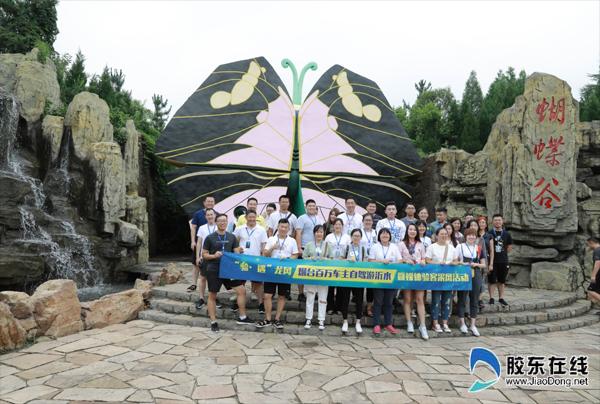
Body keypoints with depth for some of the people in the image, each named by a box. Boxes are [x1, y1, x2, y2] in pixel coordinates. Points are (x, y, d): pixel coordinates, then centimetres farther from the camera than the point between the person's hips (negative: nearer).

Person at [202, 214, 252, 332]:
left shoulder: (232, 237, 6)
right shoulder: (210, 238, -2)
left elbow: (237, 253, 7)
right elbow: (204, 254, 1)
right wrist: (214, 255, -17)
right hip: (214, 270, -3)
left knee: (241, 290, -3)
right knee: (212, 296, 5)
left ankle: (242, 317, 11)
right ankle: (213, 322, 18)